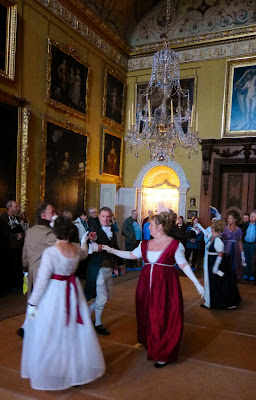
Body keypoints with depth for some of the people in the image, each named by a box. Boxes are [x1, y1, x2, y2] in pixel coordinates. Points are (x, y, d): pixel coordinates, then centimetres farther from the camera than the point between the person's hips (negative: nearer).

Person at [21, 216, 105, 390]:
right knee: (73, 331, 20)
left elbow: (42, 281, -17)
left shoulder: (50, 252, -20)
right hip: (73, 292, 6)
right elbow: (84, 254, 23)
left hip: (54, 293, -5)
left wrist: (32, 304, -7)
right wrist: (84, 241, 43)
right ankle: (78, 367, 36)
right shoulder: (76, 249, -3)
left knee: (51, 335, 11)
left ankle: (52, 371, 25)